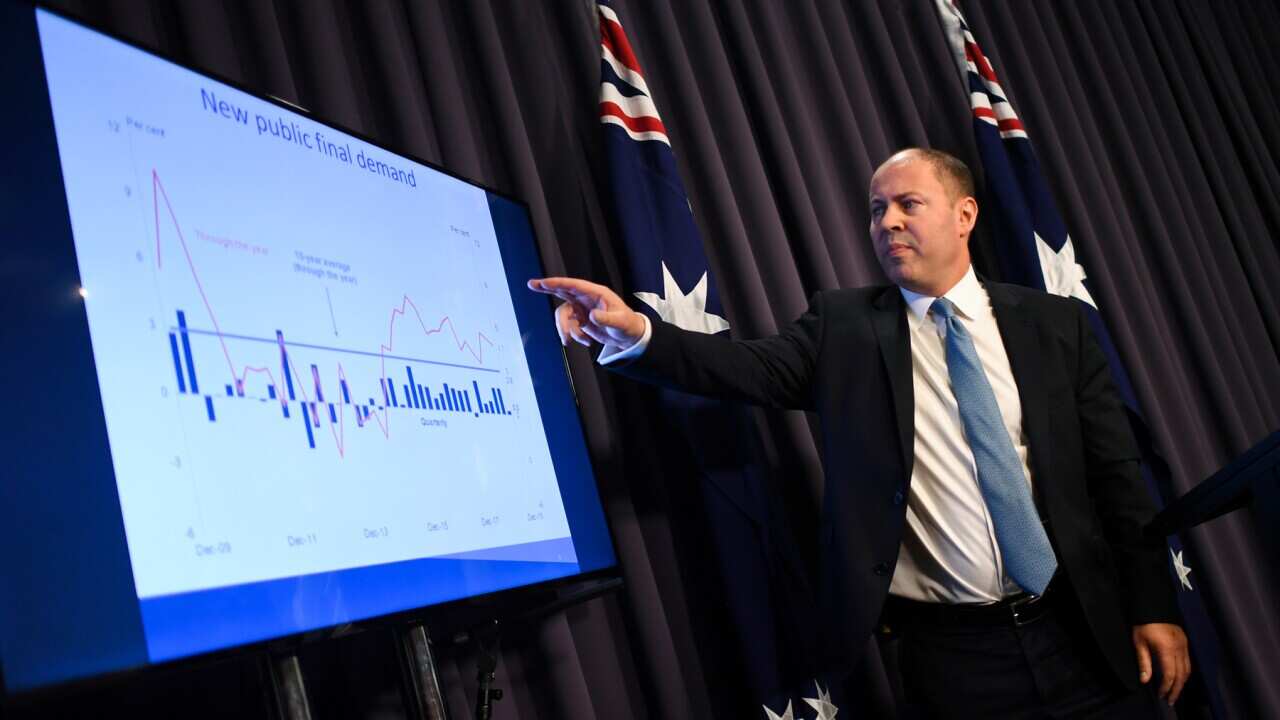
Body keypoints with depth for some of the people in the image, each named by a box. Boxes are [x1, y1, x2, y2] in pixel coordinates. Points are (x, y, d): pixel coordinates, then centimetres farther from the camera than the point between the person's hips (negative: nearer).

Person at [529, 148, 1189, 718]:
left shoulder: (1055, 322, 4)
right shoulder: (842, 326, 1)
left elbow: (1116, 472, 5)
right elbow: (749, 368, -15)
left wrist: (1153, 605, 2)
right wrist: (633, 332, -31)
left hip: (1080, 631, 2)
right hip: (950, 651, -1)